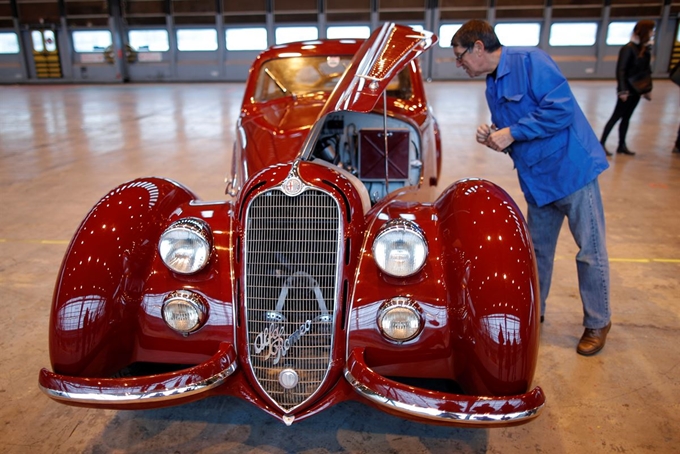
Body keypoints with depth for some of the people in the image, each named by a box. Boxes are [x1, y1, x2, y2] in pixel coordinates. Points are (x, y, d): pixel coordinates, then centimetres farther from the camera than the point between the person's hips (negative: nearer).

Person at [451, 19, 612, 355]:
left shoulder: (530, 61, -15)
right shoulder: (492, 87, 11)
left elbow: (561, 109, -23)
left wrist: (512, 132, -19)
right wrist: (495, 136, -3)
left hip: (572, 169, -8)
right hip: (536, 179, 8)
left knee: (590, 252, 5)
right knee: (537, 249, 18)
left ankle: (598, 323, 22)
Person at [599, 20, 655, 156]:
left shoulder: (644, 49, 9)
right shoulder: (629, 48, -13)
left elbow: (646, 69, 13)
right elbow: (621, 70, -16)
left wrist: (648, 89, 12)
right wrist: (622, 90, -20)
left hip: (638, 89, 7)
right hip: (628, 89, -7)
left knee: (626, 117, 10)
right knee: (616, 116, -4)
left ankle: (622, 145, 15)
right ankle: (601, 144, 1)